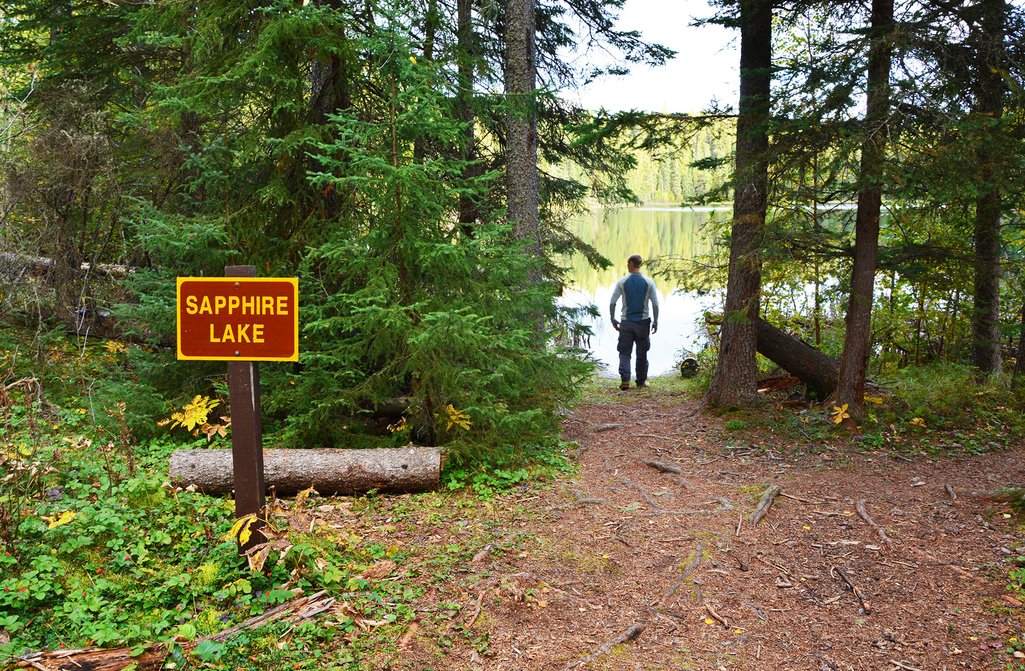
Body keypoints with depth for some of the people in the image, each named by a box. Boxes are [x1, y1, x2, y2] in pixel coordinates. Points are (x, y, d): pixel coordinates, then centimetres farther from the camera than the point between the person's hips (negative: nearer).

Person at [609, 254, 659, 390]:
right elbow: (655, 304, -3)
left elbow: (612, 303, -4)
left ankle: (625, 379, -10)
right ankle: (641, 380, 19)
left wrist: (613, 320, 7)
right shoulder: (649, 282, -3)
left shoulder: (622, 282, -5)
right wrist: (655, 322, 5)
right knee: (642, 353, 12)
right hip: (643, 322, 1)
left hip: (626, 322, -1)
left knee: (624, 352, 4)